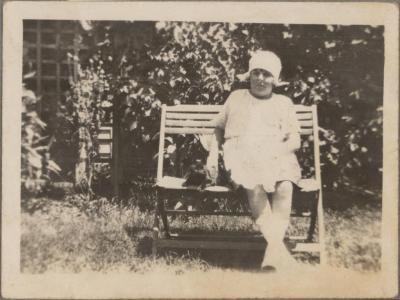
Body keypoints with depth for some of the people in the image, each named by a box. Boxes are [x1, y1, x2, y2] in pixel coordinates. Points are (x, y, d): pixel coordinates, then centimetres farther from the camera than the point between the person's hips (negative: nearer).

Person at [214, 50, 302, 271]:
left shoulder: (284, 103, 24)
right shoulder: (236, 97, 27)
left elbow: (294, 140, 13)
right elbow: (219, 127, 32)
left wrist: (274, 151, -8)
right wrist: (218, 149, 11)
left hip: (276, 157, 1)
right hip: (241, 155, 0)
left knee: (285, 187, -35)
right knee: (254, 185, -37)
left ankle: (272, 253, -43)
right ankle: (278, 246, -43)